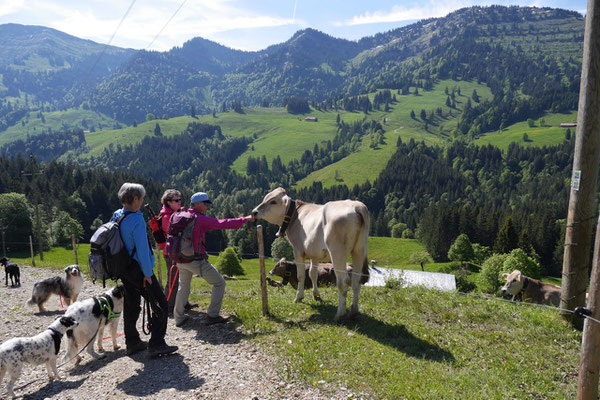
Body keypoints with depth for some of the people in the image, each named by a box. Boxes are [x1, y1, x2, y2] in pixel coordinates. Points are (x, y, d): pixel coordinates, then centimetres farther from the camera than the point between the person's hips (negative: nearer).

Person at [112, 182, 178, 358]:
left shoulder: (116, 216, 7)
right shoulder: (136, 219, -21)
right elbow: (142, 248, -22)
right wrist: (148, 274, -17)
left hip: (124, 269, 9)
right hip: (138, 269, -9)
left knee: (131, 305, 17)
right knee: (160, 304, -1)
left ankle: (132, 343, 27)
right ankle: (156, 344, -3)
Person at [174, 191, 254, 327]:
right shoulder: (201, 219, -12)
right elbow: (222, 224, -16)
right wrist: (244, 219, -11)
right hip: (196, 260, -7)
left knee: (183, 287, 25)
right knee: (219, 283, 5)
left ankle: (179, 318, 30)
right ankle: (212, 316, 6)